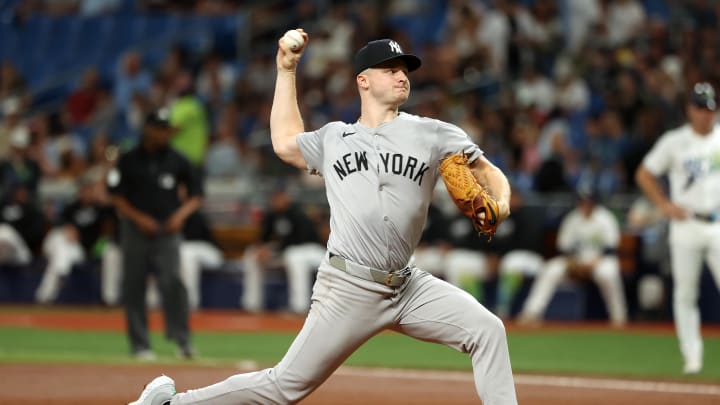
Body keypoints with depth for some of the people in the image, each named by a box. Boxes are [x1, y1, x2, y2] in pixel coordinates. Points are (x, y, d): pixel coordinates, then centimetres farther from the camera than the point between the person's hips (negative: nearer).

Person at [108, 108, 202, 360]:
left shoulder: (177, 161, 7)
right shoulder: (129, 161, 4)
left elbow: (195, 195, 12)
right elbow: (116, 196, 3)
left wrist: (181, 214, -6)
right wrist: (138, 218, -10)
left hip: (167, 232, 0)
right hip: (135, 232, 0)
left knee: (172, 282, -18)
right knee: (134, 288, 2)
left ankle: (182, 340, -19)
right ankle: (140, 345, 9)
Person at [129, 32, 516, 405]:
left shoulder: (432, 134, 6)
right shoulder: (333, 138, 12)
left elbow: (487, 171, 10)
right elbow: (285, 142, 29)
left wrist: (500, 204, -12)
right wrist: (286, 70, 29)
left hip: (408, 288, 2)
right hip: (347, 288, -2)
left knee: (486, 330, -15)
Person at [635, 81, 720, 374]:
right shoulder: (674, 142, 2)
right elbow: (644, 175, 8)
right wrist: (665, 205, -2)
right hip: (686, 224, 0)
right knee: (684, 293, 0)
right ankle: (692, 357, 6)